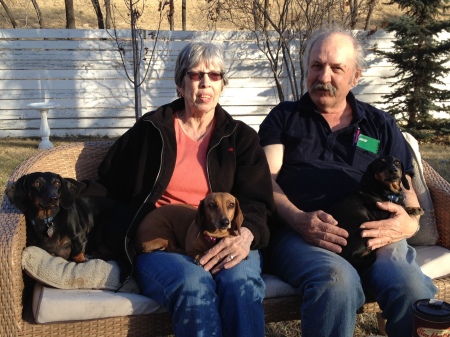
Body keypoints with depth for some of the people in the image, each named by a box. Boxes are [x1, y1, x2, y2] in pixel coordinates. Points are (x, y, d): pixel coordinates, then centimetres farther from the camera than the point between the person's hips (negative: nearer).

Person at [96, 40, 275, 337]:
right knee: (194, 284, -35)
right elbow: (109, 185, 16)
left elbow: (256, 201, 2)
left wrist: (245, 234, -21)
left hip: (224, 240, 1)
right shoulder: (151, 130, 10)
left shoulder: (241, 137, 13)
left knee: (241, 281, -34)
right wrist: (139, 232, 4)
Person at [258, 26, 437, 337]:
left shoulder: (380, 124, 23)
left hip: (373, 234, 2)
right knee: (337, 281, -36)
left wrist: (410, 223, -7)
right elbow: (266, 178, 7)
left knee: (413, 287, -31)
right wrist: (298, 219, -14)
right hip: (299, 232, -1)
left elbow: (405, 187, 18)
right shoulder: (284, 117, 19)